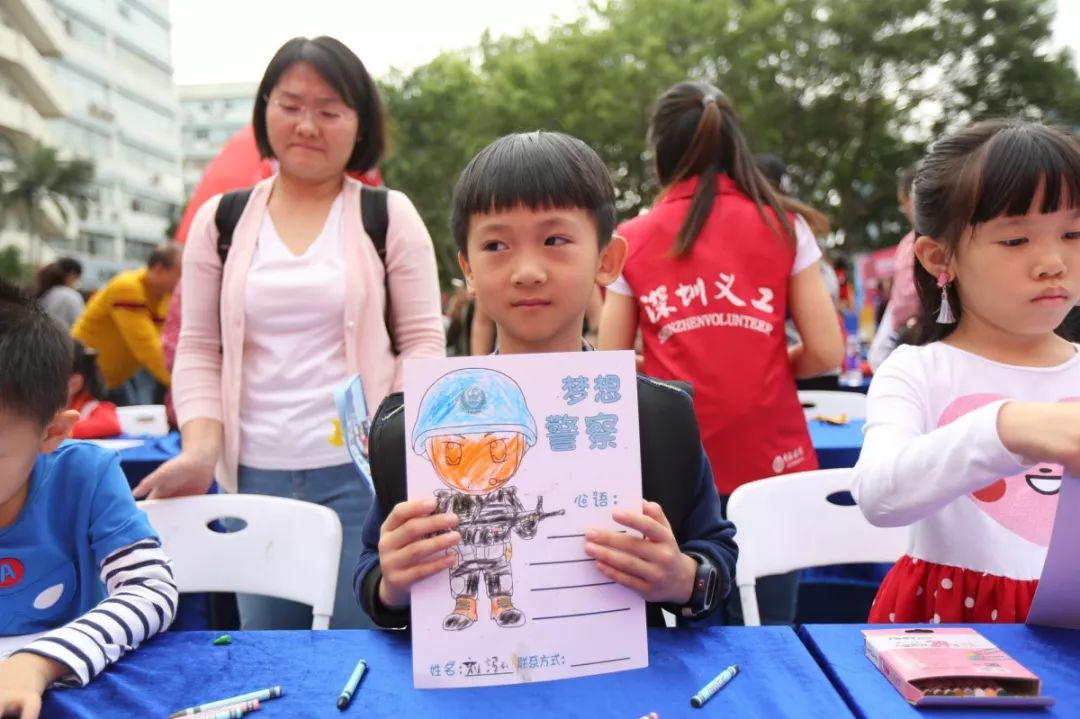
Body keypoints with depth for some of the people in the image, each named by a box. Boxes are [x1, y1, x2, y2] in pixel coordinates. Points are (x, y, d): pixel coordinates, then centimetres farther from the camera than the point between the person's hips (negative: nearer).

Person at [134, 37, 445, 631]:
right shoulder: (220, 221, 8)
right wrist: (200, 450, -5)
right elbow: (198, 350, 9)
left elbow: (423, 340, 1)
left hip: (361, 472, -2)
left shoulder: (389, 215, 1)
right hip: (254, 475, 3)